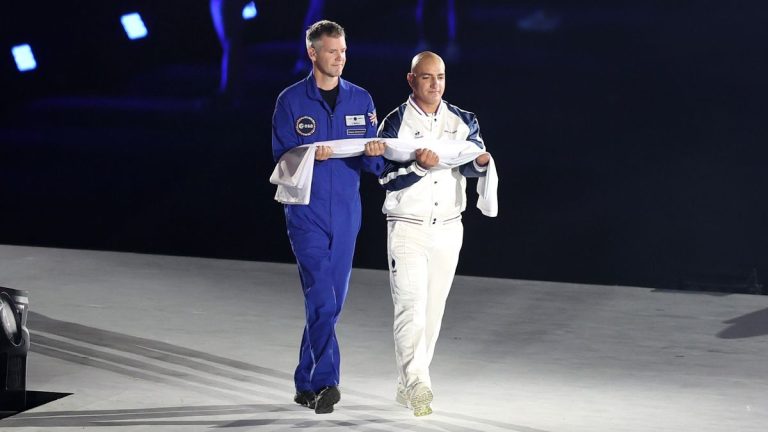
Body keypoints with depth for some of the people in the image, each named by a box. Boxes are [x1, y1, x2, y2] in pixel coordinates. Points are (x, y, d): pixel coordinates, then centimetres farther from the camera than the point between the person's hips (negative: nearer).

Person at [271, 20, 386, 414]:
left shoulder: (361, 100, 8)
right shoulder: (291, 101, -2)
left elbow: (374, 166, 6)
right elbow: (281, 159, -3)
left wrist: (374, 154, -17)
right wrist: (310, 156, -23)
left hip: (346, 212, 4)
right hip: (306, 212, -4)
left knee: (332, 301, 8)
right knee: (320, 297, -15)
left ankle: (306, 384, 19)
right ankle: (325, 382, -17)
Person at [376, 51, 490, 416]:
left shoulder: (463, 122, 7)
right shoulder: (395, 124, -3)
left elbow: (469, 166, -6)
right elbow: (387, 179, -11)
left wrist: (480, 162, -30)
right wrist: (419, 167, -28)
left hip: (448, 229, 4)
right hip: (407, 228, -4)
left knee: (433, 311, 8)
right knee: (411, 307, -15)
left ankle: (407, 385, 18)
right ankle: (418, 384, -23)